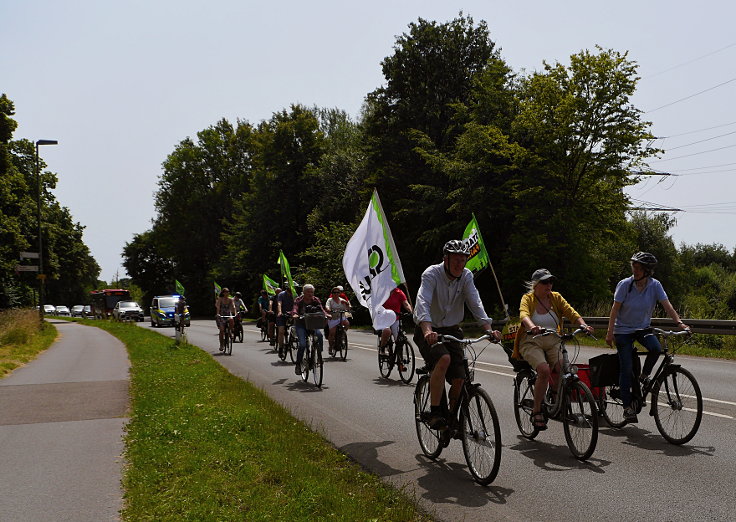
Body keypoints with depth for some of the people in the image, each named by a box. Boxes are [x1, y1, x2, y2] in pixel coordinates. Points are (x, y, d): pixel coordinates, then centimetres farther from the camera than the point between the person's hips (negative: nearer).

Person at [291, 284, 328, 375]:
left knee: (319, 334, -31)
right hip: (301, 324, -2)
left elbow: (321, 309, -15)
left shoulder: (316, 300, 0)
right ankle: (298, 365, 0)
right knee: (302, 344, -17)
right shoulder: (298, 300, -8)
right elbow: (294, 309, -25)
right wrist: (295, 314, -48)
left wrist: (326, 314, -37)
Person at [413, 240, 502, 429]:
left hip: (451, 331, 4)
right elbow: (423, 302, -32)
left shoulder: (466, 276, -4)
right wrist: (427, 330, -50)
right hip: (429, 331, -4)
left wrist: (489, 329, -28)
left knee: (458, 379, -8)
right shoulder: (432, 274, -18)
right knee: (444, 359, -33)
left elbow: (475, 303, -12)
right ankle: (434, 413, -25)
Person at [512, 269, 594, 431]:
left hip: (553, 343, 4)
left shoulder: (556, 297, 6)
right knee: (544, 370, -28)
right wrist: (532, 327, -46)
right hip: (532, 343, -4)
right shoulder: (528, 298, -5)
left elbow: (571, 313, -6)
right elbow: (524, 314, -25)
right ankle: (536, 411, -13)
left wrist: (583, 325, -25)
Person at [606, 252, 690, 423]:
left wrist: (680, 323, -28)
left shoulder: (655, 285, -9)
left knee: (656, 348, -29)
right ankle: (627, 406, 3)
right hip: (623, 330, -2)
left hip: (643, 328, 2)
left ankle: (644, 375, 0)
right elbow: (615, 309, -12)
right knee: (626, 368, -7)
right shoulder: (625, 284, -15)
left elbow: (667, 306, -14)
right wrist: (610, 333, -16)